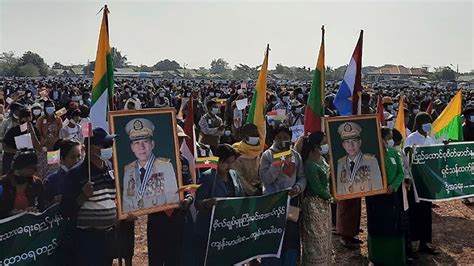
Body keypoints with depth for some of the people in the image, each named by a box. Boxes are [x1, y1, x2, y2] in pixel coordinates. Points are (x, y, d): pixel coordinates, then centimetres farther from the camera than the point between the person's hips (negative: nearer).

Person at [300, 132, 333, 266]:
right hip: (314, 204, -9)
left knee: (324, 237, 20)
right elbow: (317, 188, -21)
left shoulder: (322, 159, 4)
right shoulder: (310, 165, -24)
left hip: (324, 203, 9)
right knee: (316, 240, 3)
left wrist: (328, 196, 2)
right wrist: (330, 197, -6)